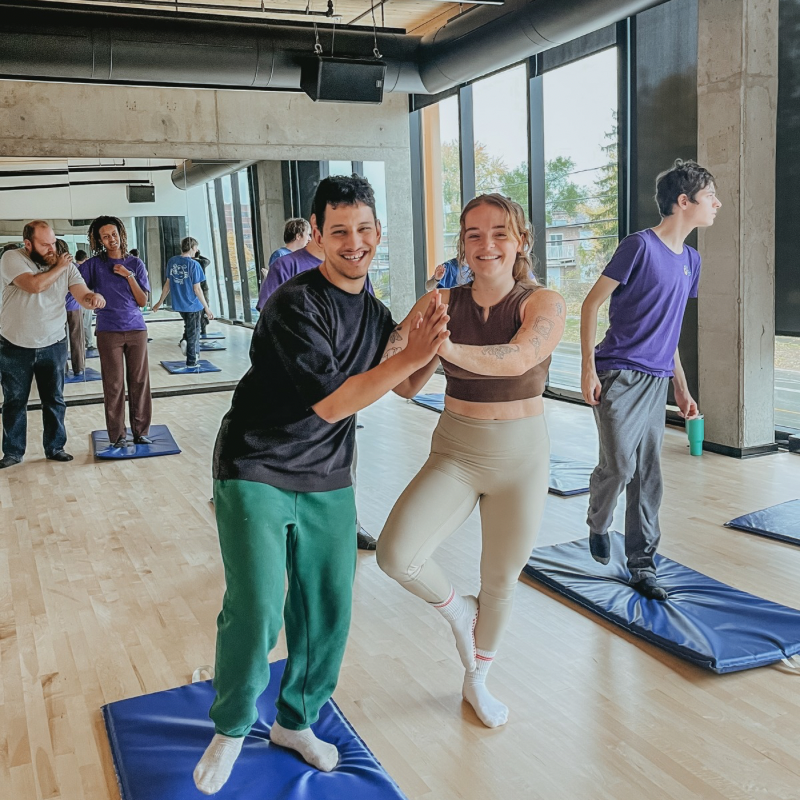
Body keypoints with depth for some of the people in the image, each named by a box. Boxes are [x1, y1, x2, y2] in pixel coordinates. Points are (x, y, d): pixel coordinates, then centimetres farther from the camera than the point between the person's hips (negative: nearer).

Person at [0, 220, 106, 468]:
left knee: (54, 400, 11)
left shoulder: (65, 264, -3)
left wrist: (94, 297, -32)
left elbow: (83, 297, -9)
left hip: (53, 346, 2)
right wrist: (59, 268, -17)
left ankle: (55, 447, 26)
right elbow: (35, 285, -30)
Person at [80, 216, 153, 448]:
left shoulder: (135, 263, 7)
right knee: (114, 385, 0)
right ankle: (117, 435, 7)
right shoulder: (95, 264, 3)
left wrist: (129, 276, -6)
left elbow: (142, 301, 3)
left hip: (136, 329, 2)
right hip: (108, 331, -1)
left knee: (139, 382, 3)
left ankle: (141, 432, 11)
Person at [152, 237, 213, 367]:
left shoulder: (172, 261, 1)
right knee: (193, 333, 8)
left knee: (188, 325, 30)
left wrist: (160, 302, 17)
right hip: (192, 304, -5)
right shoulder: (194, 265, -16)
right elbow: (197, 289, -16)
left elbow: (168, 283, 6)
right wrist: (206, 308, -10)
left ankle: (185, 340, 5)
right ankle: (191, 361, 15)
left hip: (178, 304, 5)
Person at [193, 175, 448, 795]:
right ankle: (231, 729, 20)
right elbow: (331, 403, -22)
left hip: (327, 483, 6)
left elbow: (402, 388, 16)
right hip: (254, 474, -6)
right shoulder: (294, 305, -18)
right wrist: (412, 357, -21)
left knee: (329, 610, 8)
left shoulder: (376, 313, 6)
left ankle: (295, 721, 32)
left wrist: (421, 343, -3)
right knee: (255, 612, -8)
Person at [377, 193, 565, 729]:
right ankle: (458, 611, 16)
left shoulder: (544, 304, -11)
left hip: (522, 459, -1)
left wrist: (449, 348, -48)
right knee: (397, 554, -19)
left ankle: (477, 681, 41)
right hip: (454, 454, 1)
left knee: (501, 581, 12)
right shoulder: (443, 303, -5)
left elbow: (518, 359, -33)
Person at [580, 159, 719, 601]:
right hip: (620, 377, -7)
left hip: (656, 381, 7)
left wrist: (682, 389, 18)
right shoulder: (640, 246, -10)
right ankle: (597, 523, 21)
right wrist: (588, 368, -14)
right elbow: (591, 304, -8)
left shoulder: (691, 259, 13)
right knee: (619, 466, -11)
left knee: (648, 478, 7)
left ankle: (642, 567, 17)